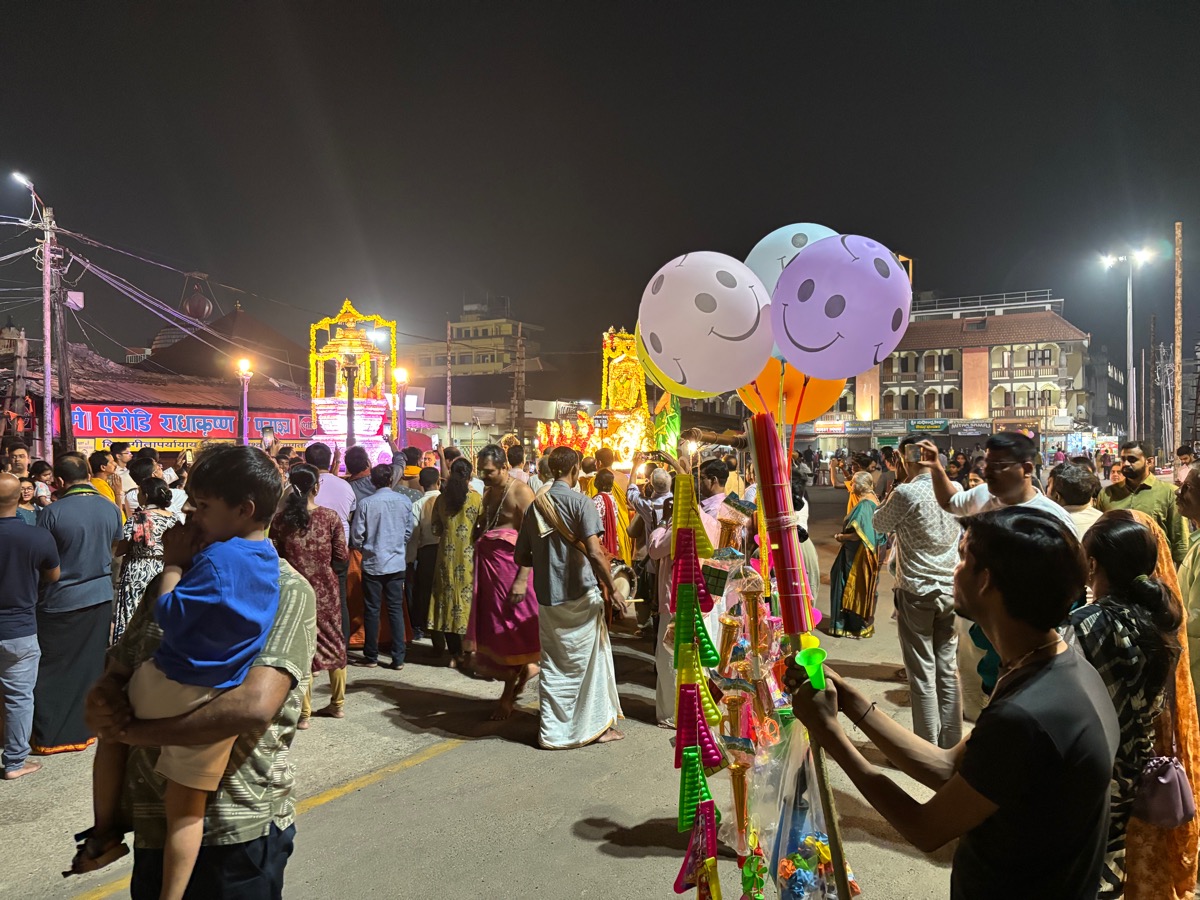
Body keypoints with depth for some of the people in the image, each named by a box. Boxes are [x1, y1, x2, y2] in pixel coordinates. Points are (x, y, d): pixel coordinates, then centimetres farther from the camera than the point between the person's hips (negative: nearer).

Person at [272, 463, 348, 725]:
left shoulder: (281, 519, -7)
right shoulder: (330, 517, -8)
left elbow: (274, 555, -2)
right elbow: (341, 554, -5)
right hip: (325, 587, 1)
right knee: (333, 640, 16)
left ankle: (304, 713, 11)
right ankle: (338, 704, 27)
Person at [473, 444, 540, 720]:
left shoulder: (521, 492, -12)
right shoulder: (488, 492, 12)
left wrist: (522, 580, -22)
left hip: (511, 563, -7)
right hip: (489, 562, 7)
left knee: (509, 626, 1)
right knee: (492, 623, 10)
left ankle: (508, 696, 13)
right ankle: (526, 667, 31)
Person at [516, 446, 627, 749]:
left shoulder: (536, 505, 5)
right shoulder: (580, 502, -11)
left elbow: (521, 556, 10)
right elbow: (595, 552, -21)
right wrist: (612, 590, -12)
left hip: (547, 596, 5)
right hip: (581, 594, -5)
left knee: (553, 664, 13)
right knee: (590, 659, 10)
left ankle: (552, 731, 19)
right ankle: (596, 725, 20)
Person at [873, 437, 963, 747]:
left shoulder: (905, 493, -17)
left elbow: (880, 525, -2)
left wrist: (891, 494, 9)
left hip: (916, 593, -6)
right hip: (950, 590, 6)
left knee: (922, 674, 3)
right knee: (948, 669, 14)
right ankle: (951, 743, 23)